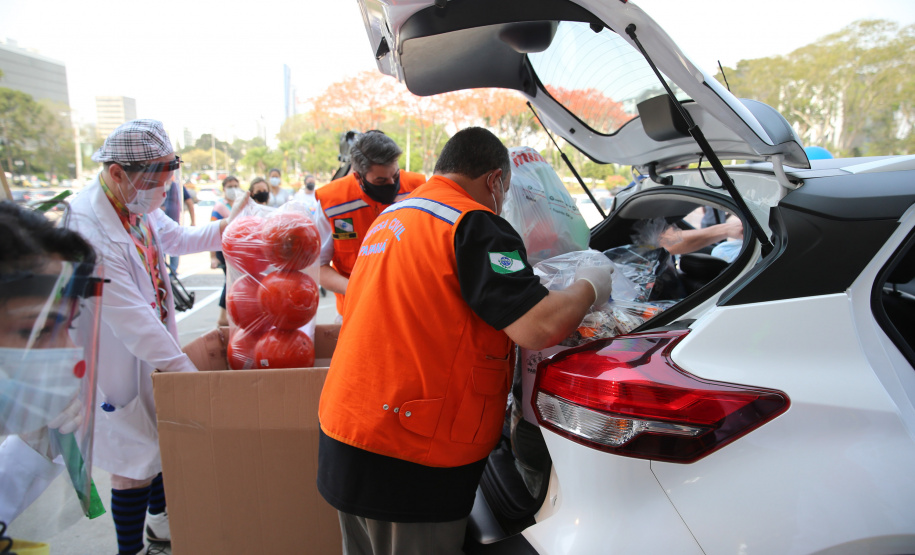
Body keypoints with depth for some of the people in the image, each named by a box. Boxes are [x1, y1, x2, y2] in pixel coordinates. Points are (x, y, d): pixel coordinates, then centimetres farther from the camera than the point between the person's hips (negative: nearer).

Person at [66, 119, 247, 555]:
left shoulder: (139, 205, -2)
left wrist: (228, 226, 5)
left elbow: (178, 239, 20)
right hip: (117, 364, -9)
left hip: (154, 352, 9)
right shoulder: (85, 228, -29)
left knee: (163, 443, 24)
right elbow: (131, 319, -30)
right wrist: (186, 371, -27)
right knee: (134, 467, 5)